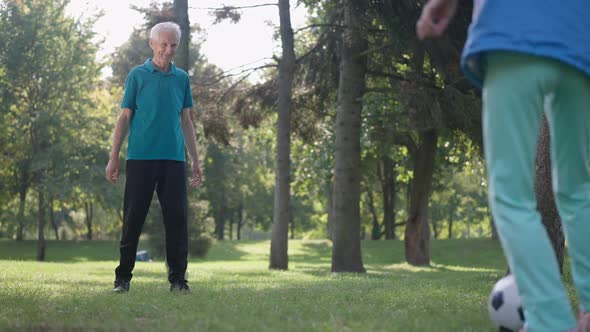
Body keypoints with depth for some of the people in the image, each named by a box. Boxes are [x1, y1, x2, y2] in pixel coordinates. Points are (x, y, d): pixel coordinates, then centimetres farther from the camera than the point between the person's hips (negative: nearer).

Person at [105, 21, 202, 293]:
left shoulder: (182, 78, 12)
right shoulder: (137, 75, 4)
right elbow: (124, 118, 4)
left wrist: (195, 160, 12)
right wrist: (113, 158, -2)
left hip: (173, 158, 3)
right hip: (140, 157, -2)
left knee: (176, 219, -1)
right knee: (133, 219, 0)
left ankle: (178, 278, 5)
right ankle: (123, 277, 9)